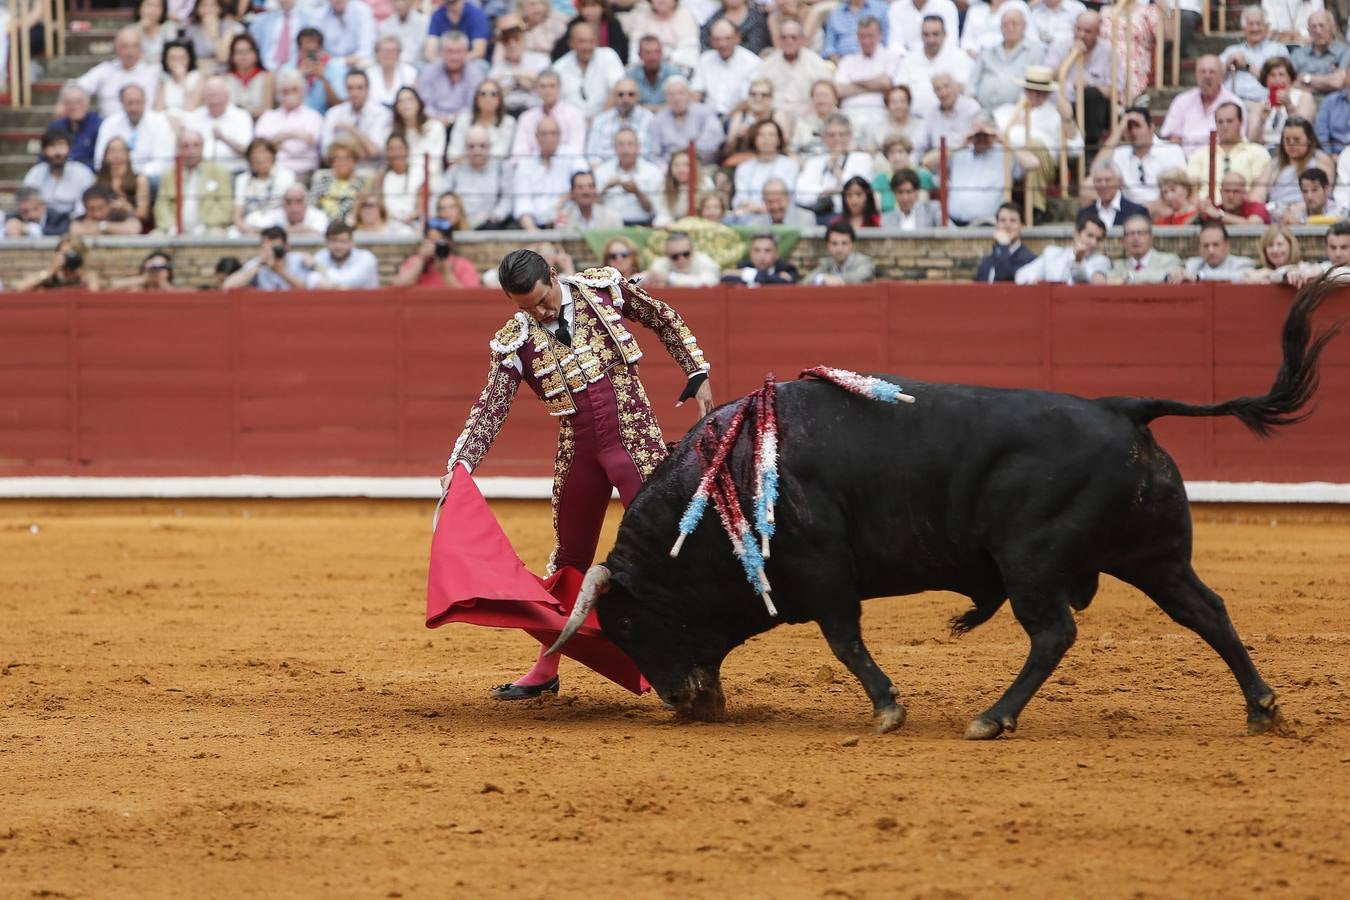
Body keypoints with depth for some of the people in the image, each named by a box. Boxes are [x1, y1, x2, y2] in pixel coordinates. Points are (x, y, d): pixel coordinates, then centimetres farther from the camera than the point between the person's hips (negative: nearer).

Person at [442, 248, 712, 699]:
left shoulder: (604, 289, -6)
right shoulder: (514, 343, -4)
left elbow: (665, 319, 7)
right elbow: (490, 409, -6)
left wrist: (698, 374, 2)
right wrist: (460, 464, -19)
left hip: (636, 440, -3)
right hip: (578, 451, 3)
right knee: (570, 557, 13)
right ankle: (546, 668, 24)